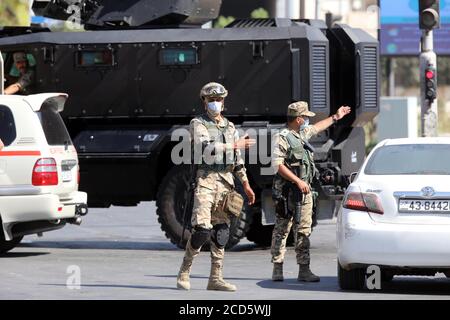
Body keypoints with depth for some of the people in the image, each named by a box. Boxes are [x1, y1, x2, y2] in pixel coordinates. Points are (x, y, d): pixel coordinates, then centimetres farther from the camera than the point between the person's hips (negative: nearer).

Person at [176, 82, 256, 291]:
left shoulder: (230, 127, 18)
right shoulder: (198, 124, 0)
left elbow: (238, 159, 21)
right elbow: (205, 148, -18)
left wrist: (246, 185, 17)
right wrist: (235, 145, -17)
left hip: (226, 181, 6)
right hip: (205, 180, -6)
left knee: (221, 230, 3)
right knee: (202, 228, -15)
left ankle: (216, 278, 6)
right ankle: (184, 273, -3)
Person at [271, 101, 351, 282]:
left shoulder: (303, 134, 15)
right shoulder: (283, 138, -11)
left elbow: (317, 128, 37)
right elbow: (277, 165, -18)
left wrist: (336, 117, 47)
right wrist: (298, 181, -21)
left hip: (304, 192, 8)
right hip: (287, 191, -8)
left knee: (303, 231, 3)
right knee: (282, 230, -2)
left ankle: (304, 270, 2)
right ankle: (277, 269, 3)